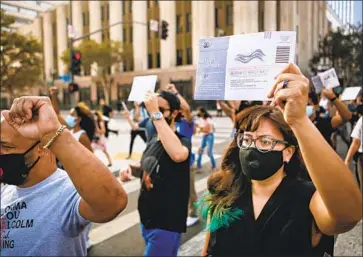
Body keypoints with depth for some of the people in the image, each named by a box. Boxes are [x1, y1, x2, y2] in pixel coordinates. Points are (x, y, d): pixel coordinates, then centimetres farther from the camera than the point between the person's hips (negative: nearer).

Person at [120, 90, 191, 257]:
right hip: (147, 219, 8)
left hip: (166, 224, -7)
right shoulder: (153, 141, 5)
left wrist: (156, 114, -37)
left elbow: (178, 154, -43)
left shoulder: (182, 141, -18)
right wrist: (131, 167, -1)